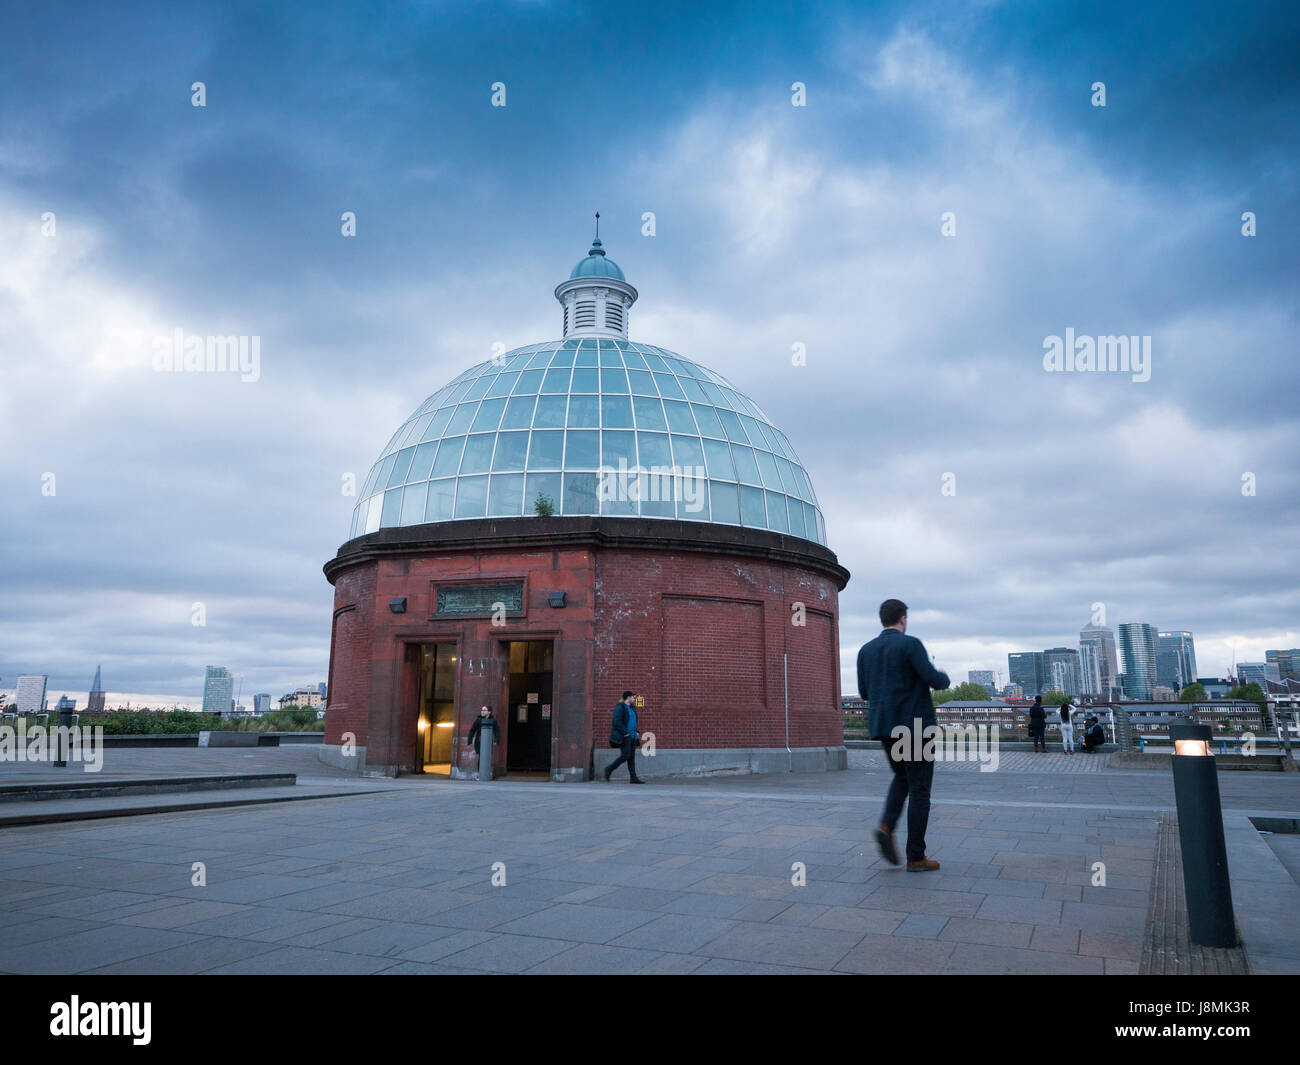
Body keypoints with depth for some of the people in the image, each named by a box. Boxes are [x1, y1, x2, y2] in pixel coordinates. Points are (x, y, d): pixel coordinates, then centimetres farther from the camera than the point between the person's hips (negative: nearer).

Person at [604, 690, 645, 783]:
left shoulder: (632, 708, 18)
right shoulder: (620, 707, -9)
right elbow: (617, 722, -18)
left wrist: (636, 732, 14)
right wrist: (625, 733, -20)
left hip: (632, 736, 9)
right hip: (623, 737, -9)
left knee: (632, 756, 4)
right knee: (626, 755, -12)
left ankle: (634, 778, 2)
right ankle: (609, 769, 4)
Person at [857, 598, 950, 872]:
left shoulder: (866, 650, 8)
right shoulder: (910, 644, -10)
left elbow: (864, 692, 11)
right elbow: (933, 679, -17)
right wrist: (945, 678, 6)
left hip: (883, 726, 6)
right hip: (915, 725, -6)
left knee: (902, 778, 24)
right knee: (919, 789, 3)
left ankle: (887, 826, 0)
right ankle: (916, 856, 6)